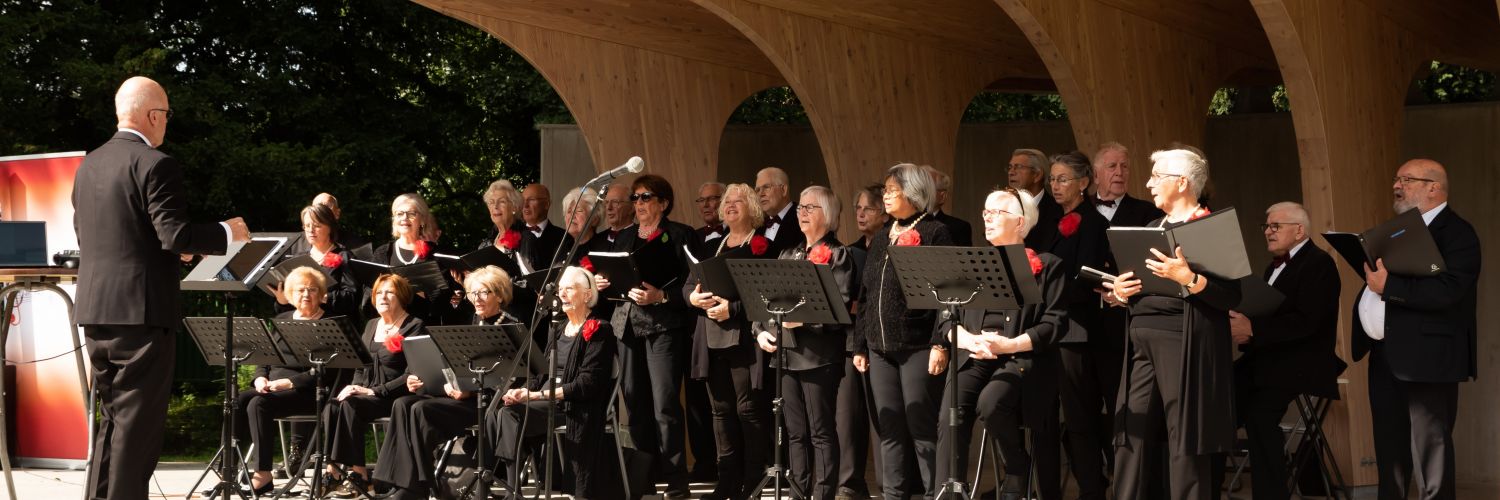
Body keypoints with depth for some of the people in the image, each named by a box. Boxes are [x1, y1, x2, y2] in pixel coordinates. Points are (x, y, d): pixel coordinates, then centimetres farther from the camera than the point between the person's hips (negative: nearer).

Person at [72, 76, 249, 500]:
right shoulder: (156, 165, -12)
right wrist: (226, 232, -2)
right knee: (138, 422, -1)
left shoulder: (89, 165, 12)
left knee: (112, 419, 18)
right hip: (142, 310, -8)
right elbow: (175, 234, -18)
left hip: (94, 312, 8)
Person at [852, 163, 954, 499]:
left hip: (918, 346, -7)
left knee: (922, 429, -5)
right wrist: (860, 346, 15)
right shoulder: (882, 238, 18)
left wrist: (940, 344, -19)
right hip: (880, 348, 7)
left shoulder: (934, 233, -4)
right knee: (890, 430, 8)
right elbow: (866, 296, 19)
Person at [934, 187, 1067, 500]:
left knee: (990, 402, -33)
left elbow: (1055, 324, -3)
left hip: (1022, 357, -3)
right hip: (973, 356, 4)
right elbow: (945, 318, 13)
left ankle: (1017, 473, -6)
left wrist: (1010, 345, -17)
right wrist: (970, 340, -9)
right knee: (952, 408, -28)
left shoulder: (1047, 266, 8)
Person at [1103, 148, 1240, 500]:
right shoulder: (1153, 228, 19)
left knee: (1185, 445, -5)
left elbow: (1231, 296, -12)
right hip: (1142, 341, 7)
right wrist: (1120, 290, 3)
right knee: (1131, 437, 3)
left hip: (1184, 343, -7)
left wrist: (1188, 278, -25)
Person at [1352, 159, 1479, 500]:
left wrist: (1388, 286, -23)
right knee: (1390, 452, 17)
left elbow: (1447, 291, -25)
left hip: (1426, 358, -9)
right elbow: (1377, 274, 19)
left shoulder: (1457, 233, -11)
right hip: (1386, 357, 9)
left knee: (1429, 455, -5)